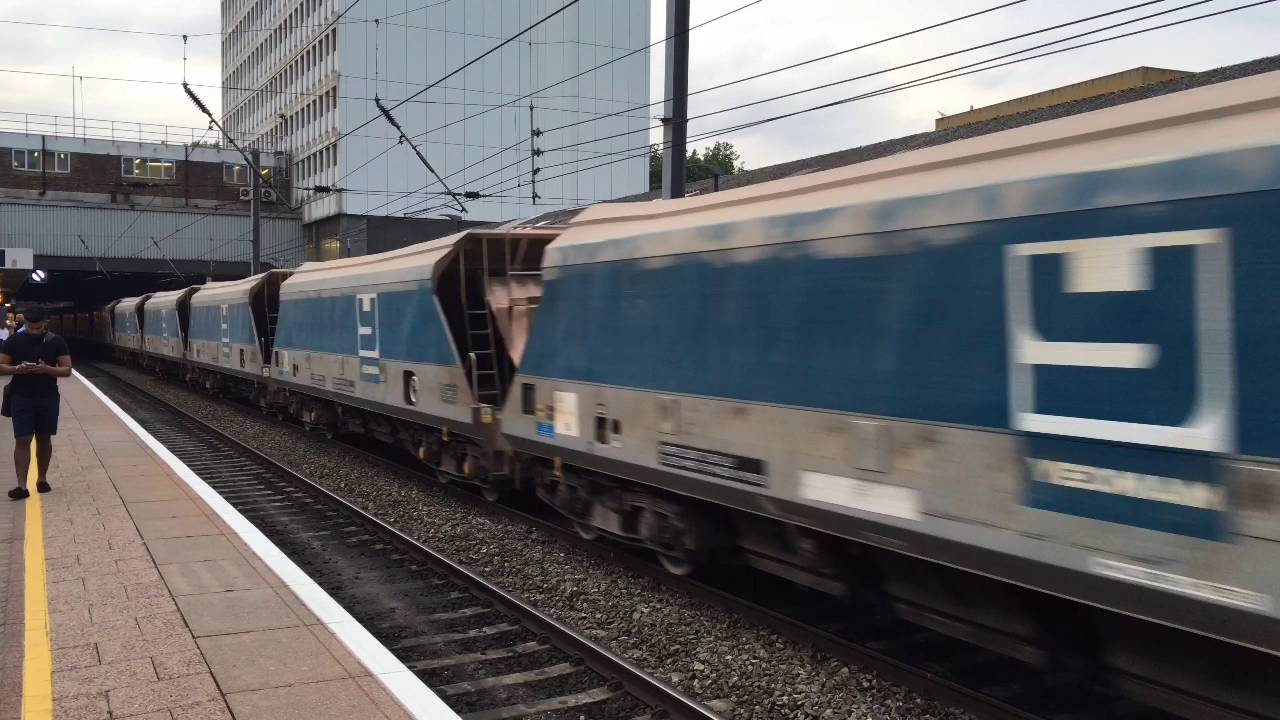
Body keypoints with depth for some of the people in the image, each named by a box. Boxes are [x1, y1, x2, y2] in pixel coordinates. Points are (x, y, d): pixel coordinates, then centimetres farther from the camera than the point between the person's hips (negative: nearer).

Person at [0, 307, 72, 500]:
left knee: (44, 439, 11)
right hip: (21, 398, -1)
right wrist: (17, 369, -20)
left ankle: (42, 479, 25)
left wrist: (47, 369, -20)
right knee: (22, 440, -6)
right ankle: (22, 486, -8)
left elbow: (67, 370, -2)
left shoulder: (56, 342, -1)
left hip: (48, 397, 1)